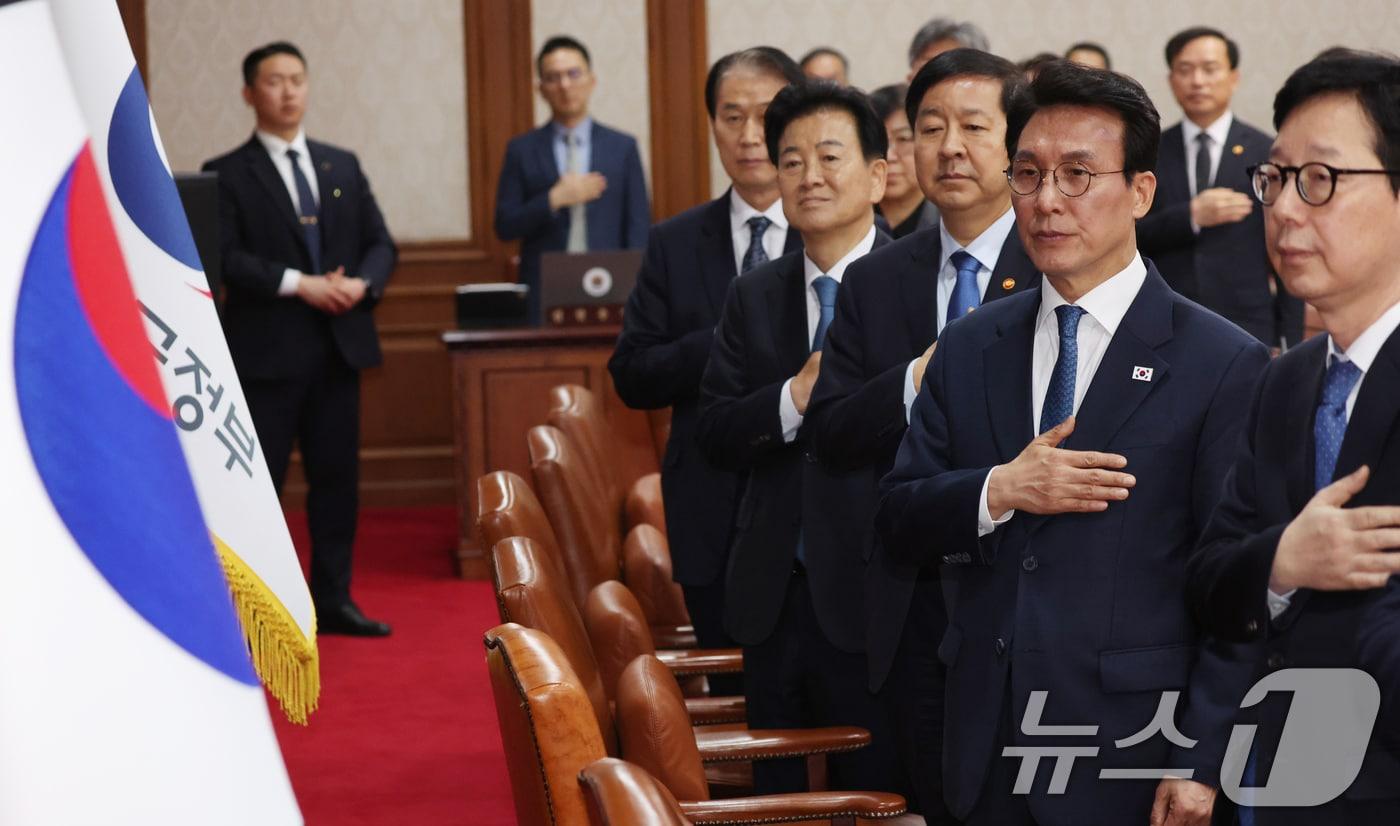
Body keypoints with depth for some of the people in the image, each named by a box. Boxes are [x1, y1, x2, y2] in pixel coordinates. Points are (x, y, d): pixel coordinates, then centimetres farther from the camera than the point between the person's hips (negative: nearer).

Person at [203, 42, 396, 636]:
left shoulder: (343, 166, 14)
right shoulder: (226, 175, -2)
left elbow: (381, 244, 12)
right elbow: (225, 257, -12)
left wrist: (362, 283, -9)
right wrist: (299, 284, -20)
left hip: (339, 343, 5)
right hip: (266, 348, -5)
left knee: (337, 477, 8)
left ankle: (332, 600, 16)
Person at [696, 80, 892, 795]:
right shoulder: (753, 296, 9)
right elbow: (715, 434, 1)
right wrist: (795, 399, -15)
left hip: (873, 601, -5)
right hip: (773, 599, 5)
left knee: (875, 795, 5)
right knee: (777, 793, 15)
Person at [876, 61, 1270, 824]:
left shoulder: (1223, 366, -7)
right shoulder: (969, 349, 8)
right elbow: (898, 522, 6)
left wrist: (1200, 762, -12)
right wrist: (997, 492, -13)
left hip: (1130, 761, -4)